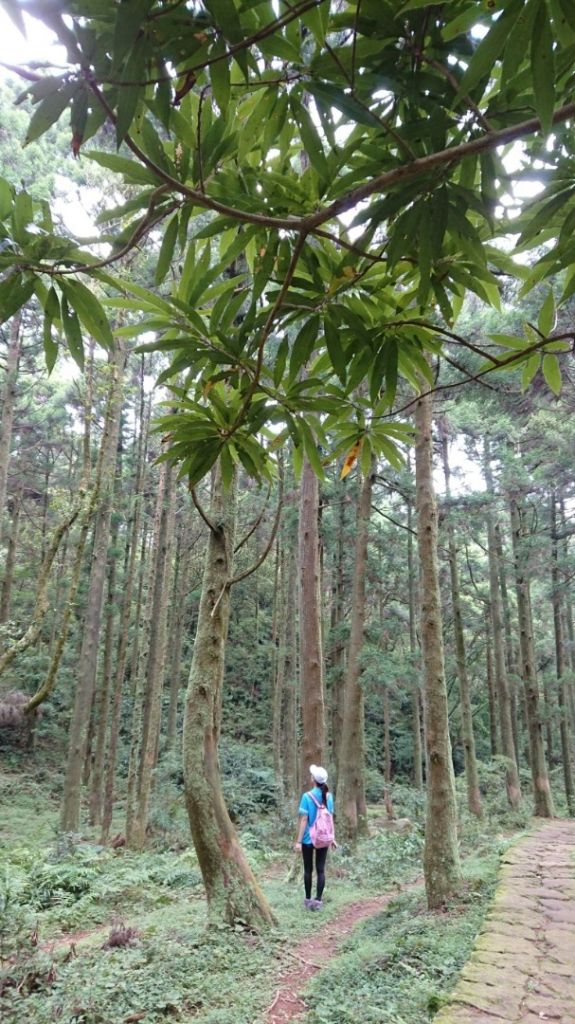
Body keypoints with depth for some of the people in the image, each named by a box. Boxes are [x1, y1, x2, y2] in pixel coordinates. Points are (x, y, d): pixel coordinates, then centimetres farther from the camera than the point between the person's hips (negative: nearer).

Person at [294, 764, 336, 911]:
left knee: (308, 870, 11)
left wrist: (298, 841, -10)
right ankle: (318, 900, 7)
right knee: (320, 869, 7)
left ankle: (308, 899, 20)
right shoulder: (329, 796, -1)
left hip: (309, 839, -3)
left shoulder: (307, 796, -14)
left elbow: (304, 820, -14)